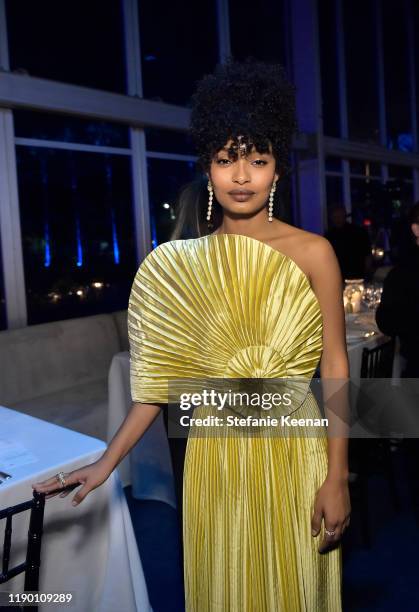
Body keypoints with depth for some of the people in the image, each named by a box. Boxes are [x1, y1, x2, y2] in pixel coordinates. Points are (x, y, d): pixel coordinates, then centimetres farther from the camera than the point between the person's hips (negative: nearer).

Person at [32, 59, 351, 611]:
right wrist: (107, 462, -4)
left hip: (292, 453, -1)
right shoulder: (183, 262, -2)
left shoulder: (312, 253, -7)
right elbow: (163, 373, -1)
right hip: (215, 456, 2)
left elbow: (335, 366, -6)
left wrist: (337, 477, -9)